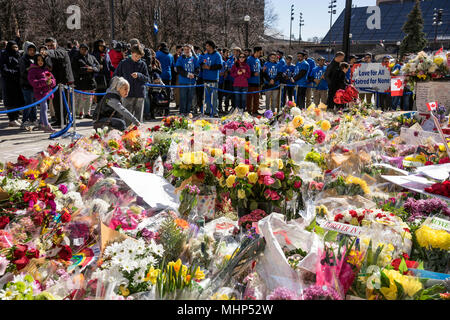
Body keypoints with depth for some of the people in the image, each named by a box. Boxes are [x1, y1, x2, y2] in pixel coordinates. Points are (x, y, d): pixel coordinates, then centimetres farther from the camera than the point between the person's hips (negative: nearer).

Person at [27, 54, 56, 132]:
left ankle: (41, 124, 29)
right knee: (44, 108, -14)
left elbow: (53, 79, 14)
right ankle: (46, 126, -16)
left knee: (43, 108, 16)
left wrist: (51, 81, -11)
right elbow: (32, 81, -15)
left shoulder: (46, 69, 17)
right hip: (40, 91, -7)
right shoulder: (33, 70, -4)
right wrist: (44, 81, -22)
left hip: (47, 91, 7)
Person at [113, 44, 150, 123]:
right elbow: (115, 76, 12)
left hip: (140, 94, 1)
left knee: (138, 117, 5)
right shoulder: (123, 63, 6)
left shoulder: (142, 64, 7)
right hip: (127, 94, -1)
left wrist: (139, 75, -12)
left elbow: (147, 79, 4)